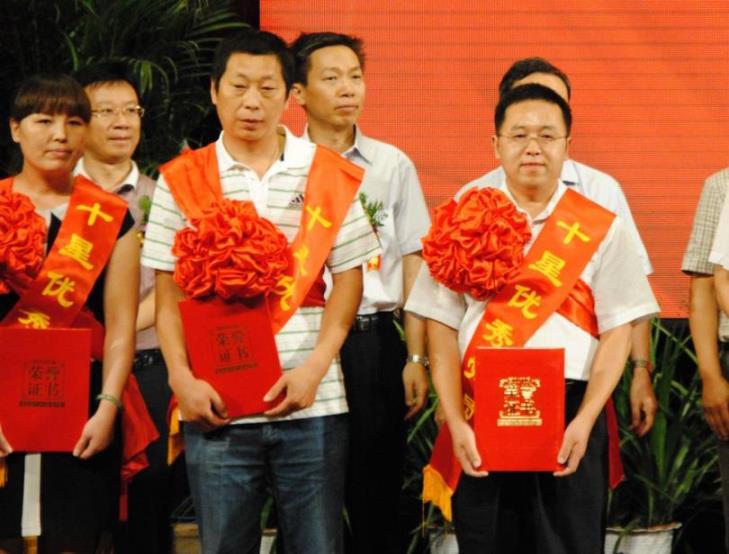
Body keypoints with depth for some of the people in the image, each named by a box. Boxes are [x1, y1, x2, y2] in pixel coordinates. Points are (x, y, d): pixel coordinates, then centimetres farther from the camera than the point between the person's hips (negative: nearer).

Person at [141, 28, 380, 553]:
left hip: (311, 404, 0)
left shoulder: (329, 176, 5)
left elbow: (348, 279, 3)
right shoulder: (183, 180, 6)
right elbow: (169, 293, 5)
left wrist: (315, 368, -10)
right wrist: (183, 379, -8)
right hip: (216, 406, 0)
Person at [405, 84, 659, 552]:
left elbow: (617, 334, 1)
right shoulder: (467, 225, 8)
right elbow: (443, 329, 4)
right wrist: (456, 423, -6)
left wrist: (584, 421, -11)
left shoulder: (601, 230, 5)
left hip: (569, 417, -1)